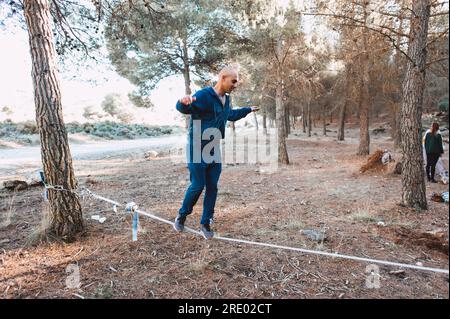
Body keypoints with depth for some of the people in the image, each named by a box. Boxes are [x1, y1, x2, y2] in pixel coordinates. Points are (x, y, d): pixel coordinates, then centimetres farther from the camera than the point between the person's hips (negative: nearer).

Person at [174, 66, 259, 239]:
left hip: (214, 149, 8)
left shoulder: (226, 99, 11)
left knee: (212, 187, 7)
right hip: (198, 149, -7)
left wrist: (248, 110, 43)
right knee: (197, 186, -2)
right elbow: (182, 108, -27)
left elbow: (230, 115, 32)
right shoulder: (204, 95, -15)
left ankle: (205, 223, 20)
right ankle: (182, 216, 24)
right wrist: (183, 102, -52)